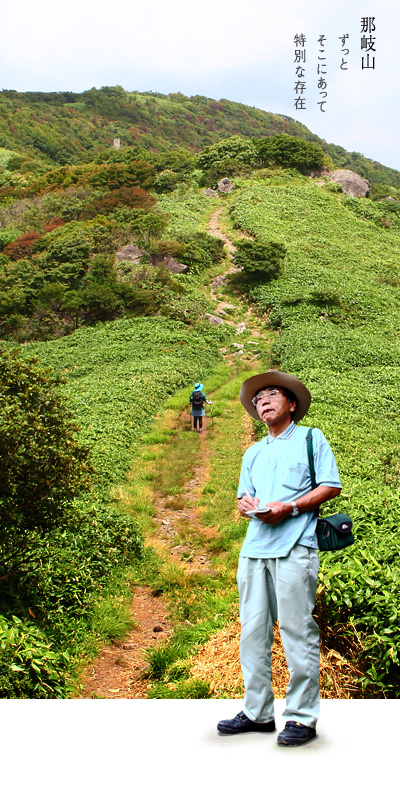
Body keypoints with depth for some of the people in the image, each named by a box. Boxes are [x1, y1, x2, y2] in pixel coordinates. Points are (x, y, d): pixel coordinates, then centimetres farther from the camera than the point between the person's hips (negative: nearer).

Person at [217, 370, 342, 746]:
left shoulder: (311, 438, 9)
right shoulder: (253, 453, 26)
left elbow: (331, 487, 0)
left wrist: (289, 507, -12)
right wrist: (247, 504, -1)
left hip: (295, 546, -6)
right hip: (254, 546, 6)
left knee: (297, 631, -5)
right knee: (252, 630, 5)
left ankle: (302, 716, 2)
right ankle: (257, 711, 14)